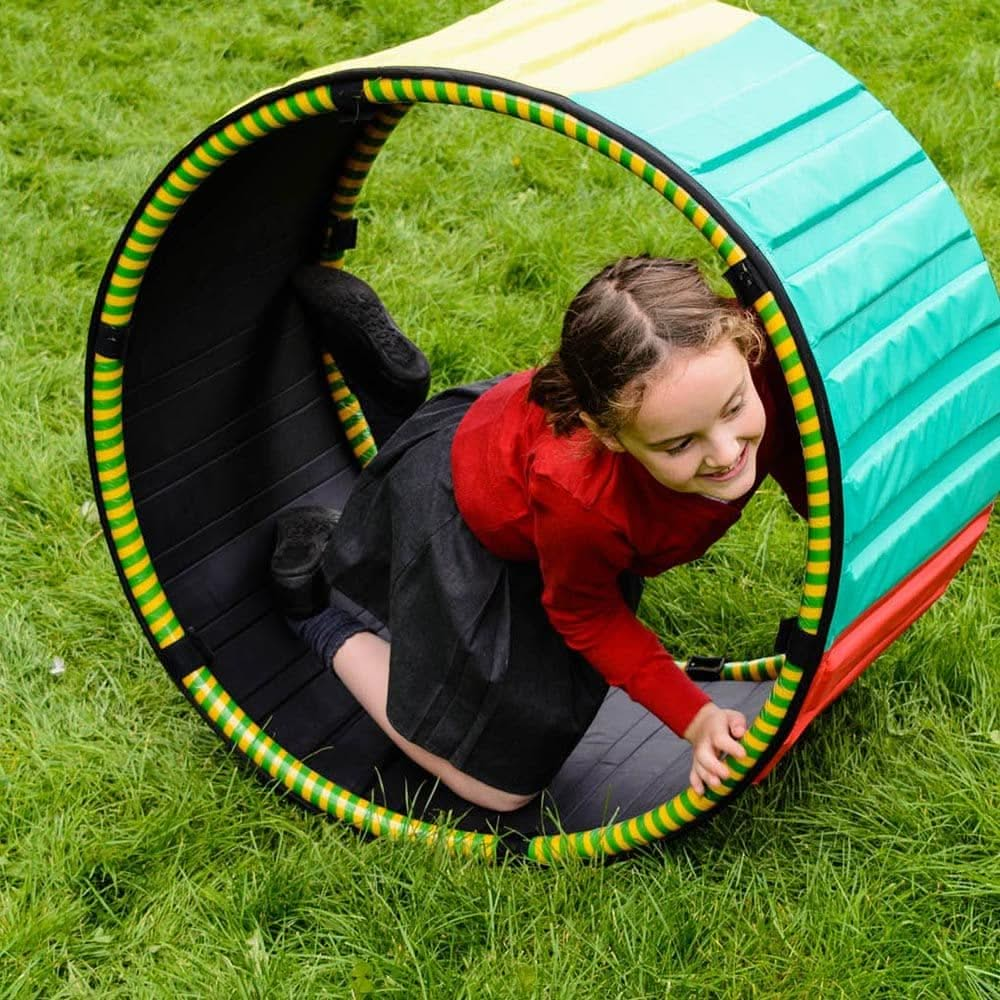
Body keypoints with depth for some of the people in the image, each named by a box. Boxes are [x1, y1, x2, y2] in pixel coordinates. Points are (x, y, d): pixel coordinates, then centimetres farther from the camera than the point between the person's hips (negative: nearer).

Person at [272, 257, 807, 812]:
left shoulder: (758, 364, -37)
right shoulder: (576, 494, -47)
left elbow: (805, 478, -12)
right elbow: (585, 611, -21)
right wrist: (695, 717, -26)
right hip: (454, 510, -5)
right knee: (499, 786, 3)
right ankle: (329, 627, 16)